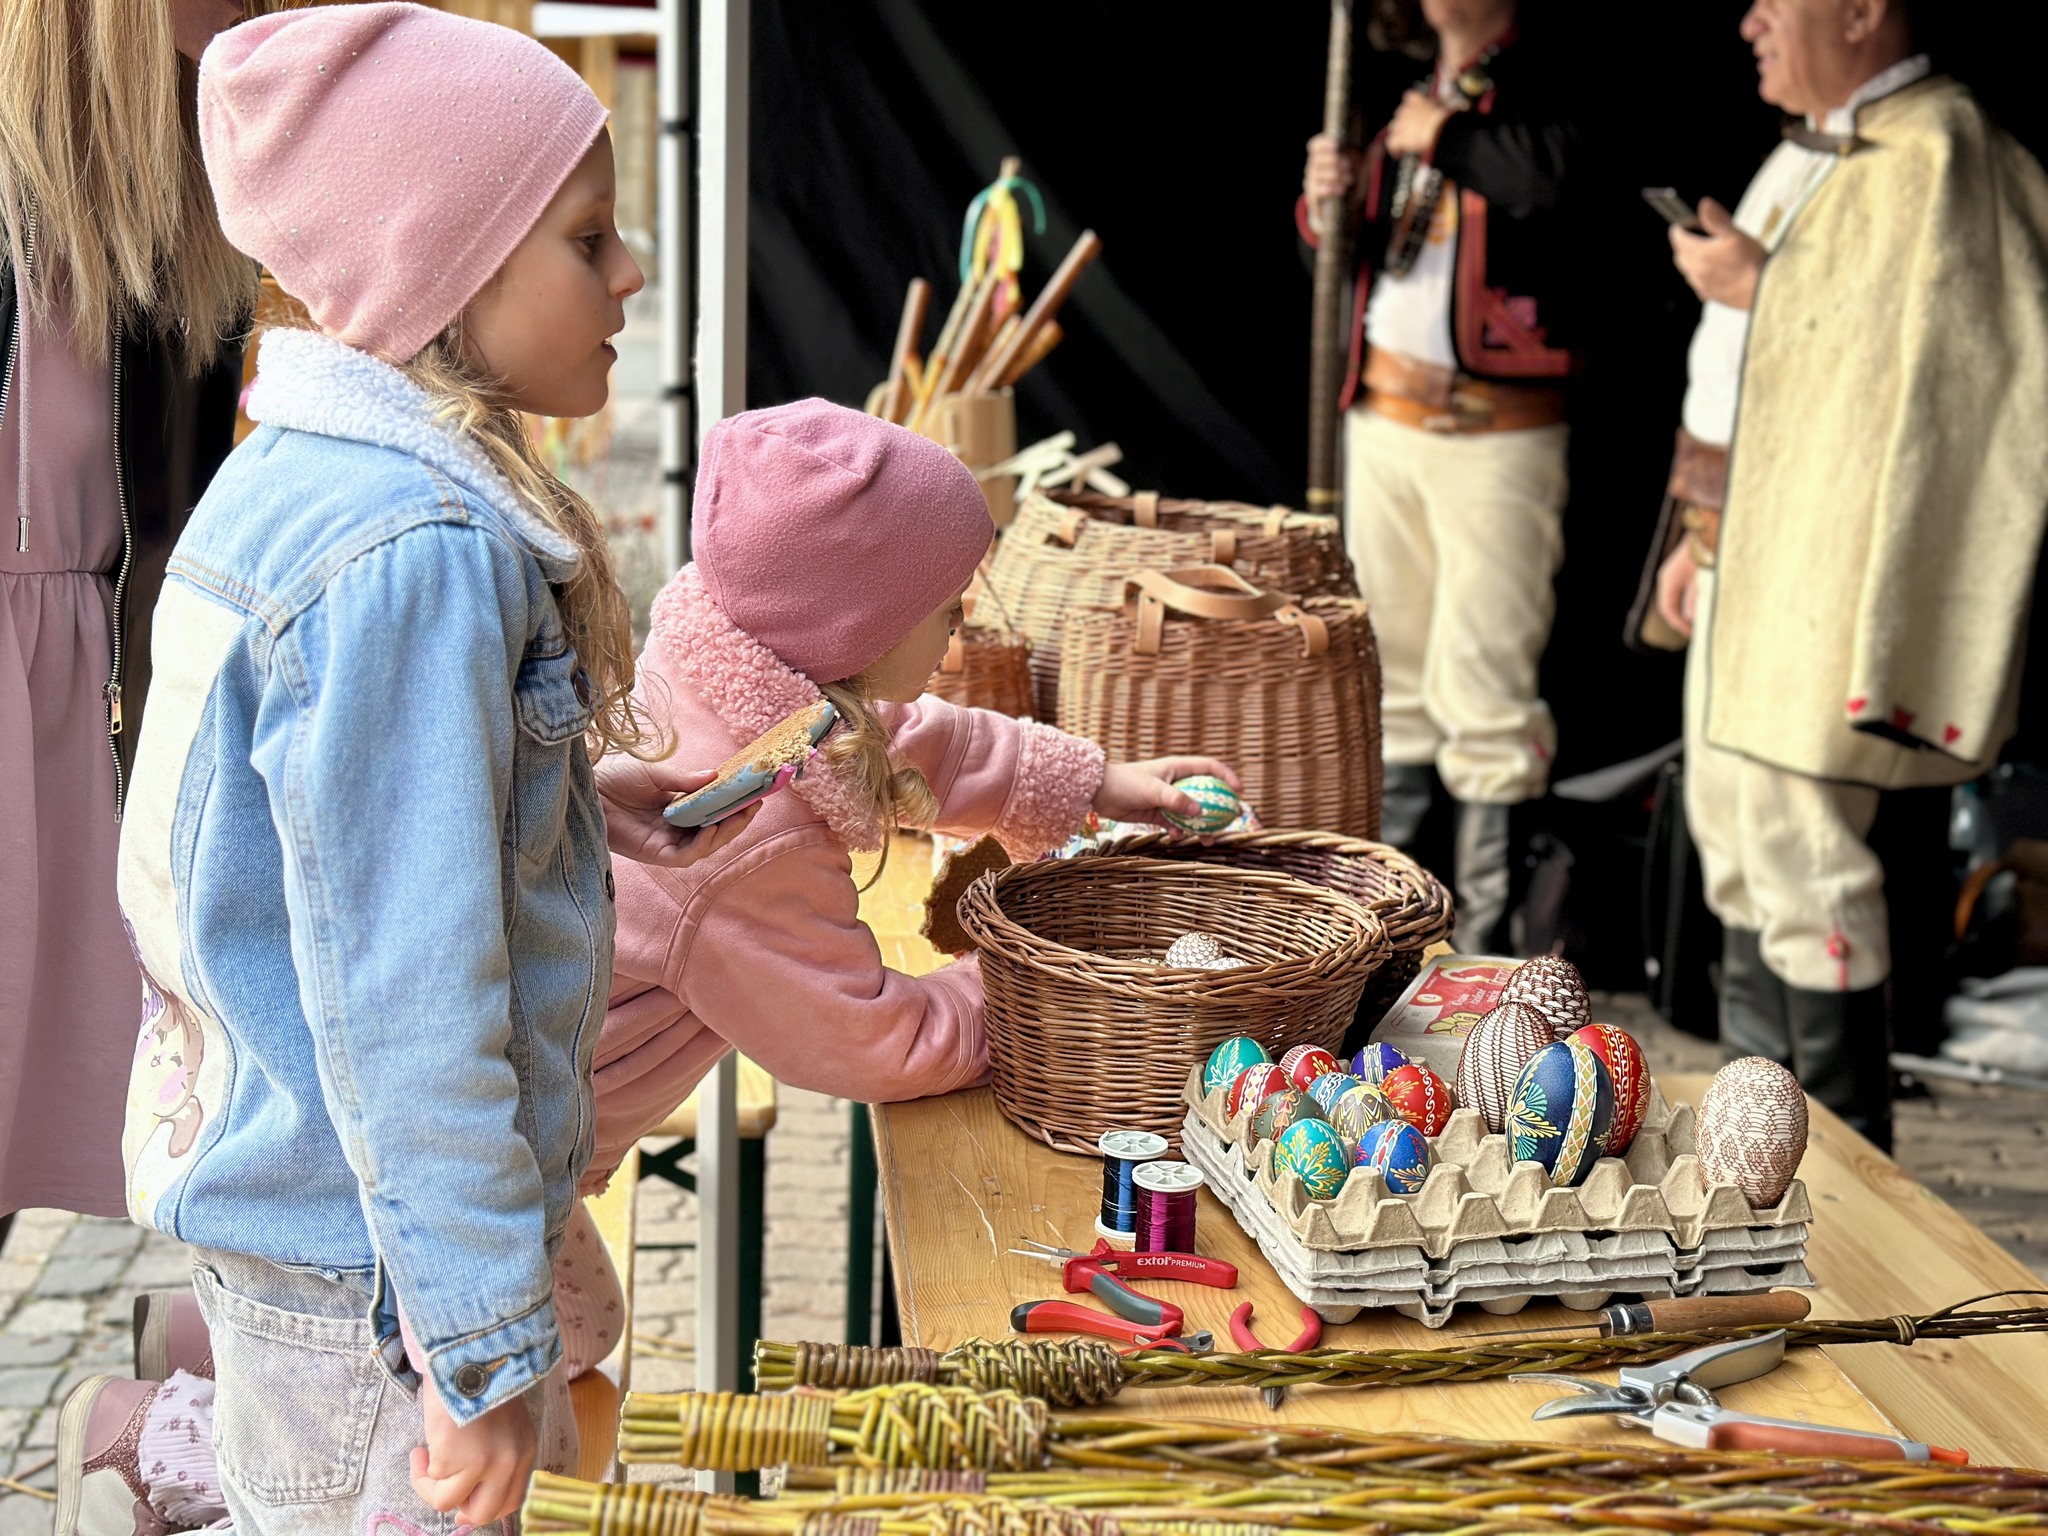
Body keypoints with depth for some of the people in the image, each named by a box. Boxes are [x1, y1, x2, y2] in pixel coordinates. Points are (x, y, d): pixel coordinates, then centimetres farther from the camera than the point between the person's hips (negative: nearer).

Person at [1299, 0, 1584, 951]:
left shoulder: (1543, 81, -8)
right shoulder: (1401, 94, 13)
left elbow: (1562, 176, -31)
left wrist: (1442, 137, -17)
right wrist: (1323, 204, -1)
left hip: (1494, 433, -7)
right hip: (1381, 411, 7)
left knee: (1483, 695, -5)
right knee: (1390, 675, 17)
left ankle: (1488, 936, 3)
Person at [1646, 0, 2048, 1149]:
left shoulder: (1929, 155, -15)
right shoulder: (1820, 149, 16)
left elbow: (1915, 361, -23)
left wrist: (1759, 288, -16)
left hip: (1827, 566, -10)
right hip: (1756, 548, 10)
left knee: (1796, 845, -7)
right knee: (1735, 832, 16)